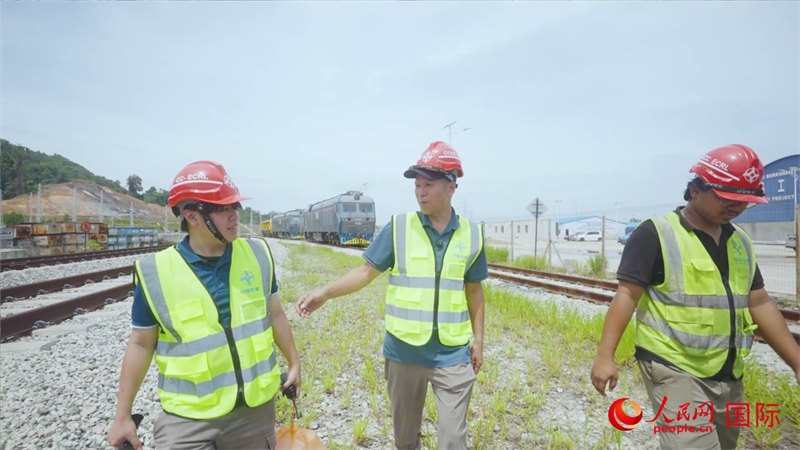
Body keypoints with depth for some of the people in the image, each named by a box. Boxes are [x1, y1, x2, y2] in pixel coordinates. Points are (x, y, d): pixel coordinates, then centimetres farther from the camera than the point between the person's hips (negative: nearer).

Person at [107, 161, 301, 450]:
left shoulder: (257, 255, -6)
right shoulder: (155, 273, -12)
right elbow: (141, 343, -1)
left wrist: (294, 363, 13)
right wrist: (122, 415, 5)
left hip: (256, 407, 3)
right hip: (188, 418, -2)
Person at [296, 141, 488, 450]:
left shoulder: (471, 235, -2)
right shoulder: (398, 228, -7)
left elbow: (474, 289, 7)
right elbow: (367, 271, -6)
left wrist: (478, 339, 8)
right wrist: (326, 292, -19)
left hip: (453, 355, 1)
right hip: (404, 351, 0)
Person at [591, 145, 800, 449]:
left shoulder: (741, 242, 10)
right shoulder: (656, 235, -13)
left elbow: (760, 305, 14)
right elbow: (627, 295, -17)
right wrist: (605, 355, -23)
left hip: (728, 376, 8)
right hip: (675, 370, -7)